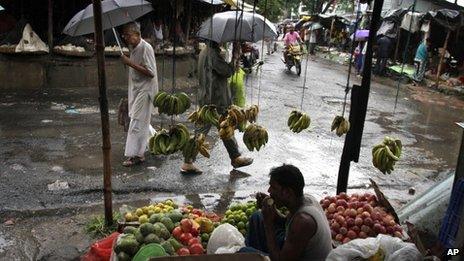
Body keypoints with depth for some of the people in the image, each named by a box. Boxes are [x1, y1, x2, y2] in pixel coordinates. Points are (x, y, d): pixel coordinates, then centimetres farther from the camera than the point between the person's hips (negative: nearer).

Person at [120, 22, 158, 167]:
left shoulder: (145, 48, -18)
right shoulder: (133, 47, 9)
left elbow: (151, 72, -24)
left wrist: (130, 63, -24)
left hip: (145, 89, -9)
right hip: (136, 89, 9)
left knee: (137, 121, -10)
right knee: (142, 120, 16)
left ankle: (136, 154, -5)